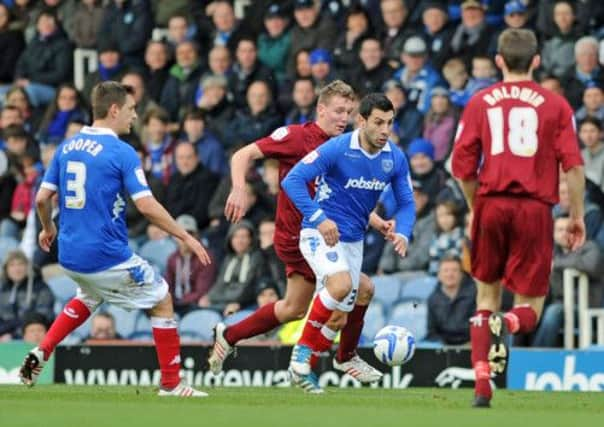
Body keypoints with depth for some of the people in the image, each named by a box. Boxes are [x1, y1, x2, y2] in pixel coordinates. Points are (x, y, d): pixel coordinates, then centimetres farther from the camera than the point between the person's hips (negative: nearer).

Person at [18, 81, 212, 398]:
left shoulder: (67, 147, 6)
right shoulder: (122, 153, -13)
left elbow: (42, 198, 8)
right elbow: (147, 206, -18)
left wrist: (48, 228, 28)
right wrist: (186, 238, -9)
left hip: (70, 255, 7)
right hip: (107, 257, -7)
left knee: (89, 297, 36)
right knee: (161, 301, 10)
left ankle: (41, 353, 20)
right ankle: (171, 384, 10)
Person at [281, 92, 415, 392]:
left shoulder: (395, 159, -3)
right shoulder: (336, 149, -19)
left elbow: (406, 203, 6)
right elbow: (292, 180, -23)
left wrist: (402, 233, -15)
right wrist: (318, 218, -32)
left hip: (353, 241, 6)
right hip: (320, 233, -6)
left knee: (338, 317, 8)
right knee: (341, 284, -32)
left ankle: (302, 368, 27)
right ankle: (303, 348, -15)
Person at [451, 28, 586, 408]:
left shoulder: (480, 102, 9)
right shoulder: (555, 104, 6)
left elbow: (463, 166, 6)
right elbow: (573, 164, -3)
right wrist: (577, 215, 6)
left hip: (492, 205, 1)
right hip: (536, 207, -1)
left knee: (487, 292, 16)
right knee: (530, 308, 7)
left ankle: (482, 386, 6)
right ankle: (507, 324, -30)